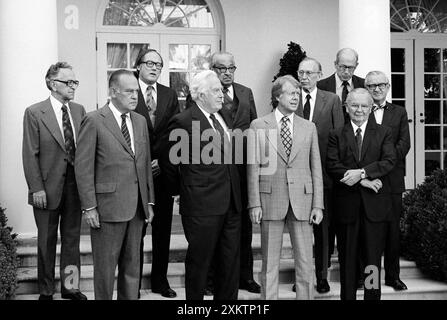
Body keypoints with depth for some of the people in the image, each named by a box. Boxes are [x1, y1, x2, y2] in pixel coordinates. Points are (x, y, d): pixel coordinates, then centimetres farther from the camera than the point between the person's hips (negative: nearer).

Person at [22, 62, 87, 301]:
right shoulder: (34, 113, -8)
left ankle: (70, 286, 26)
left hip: (75, 184, 4)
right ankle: (46, 290, 24)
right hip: (48, 187, -4)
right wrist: (36, 188, -13)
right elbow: (30, 155, -9)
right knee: (47, 241, 10)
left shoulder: (79, 110, 6)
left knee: (72, 238, 13)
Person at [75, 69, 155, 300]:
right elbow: (83, 167, -9)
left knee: (132, 265, 14)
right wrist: (89, 207, -12)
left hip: (137, 207, 6)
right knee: (105, 266, 6)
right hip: (108, 206, -5)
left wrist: (149, 201, 10)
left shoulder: (140, 121, 12)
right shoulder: (94, 121, -7)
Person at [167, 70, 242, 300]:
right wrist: (183, 186, 5)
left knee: (230, 260, 13)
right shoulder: (183, 122, -12)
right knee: (199, 260, 6)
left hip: (231, 203, 7)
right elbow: (169, 160, -4)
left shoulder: (222, 116, 12)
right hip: (202, 204, -7)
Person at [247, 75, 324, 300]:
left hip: (302, 200, 2)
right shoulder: (259, 126, 3)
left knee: (305, 262, 5)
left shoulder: (309, 128, 10)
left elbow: (316, 168, 8)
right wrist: (254, 203, -6)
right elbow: (253, 167, 0)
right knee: (270, 262, 6)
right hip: (271, 200, -2)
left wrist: (318, 204, 1)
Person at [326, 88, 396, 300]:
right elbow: (332, 166, -5)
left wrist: (362, 172, -18)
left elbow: (389, 161, -5)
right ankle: (347, 296, 16)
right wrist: (363, 181, -14)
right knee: (347, 258, 6)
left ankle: (373, 295, 14)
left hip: (374, 204, 0)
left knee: (373, 257, 4)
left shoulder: (383, 133, 10)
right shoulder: (336, 135, 7)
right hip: (346, 204, 0)